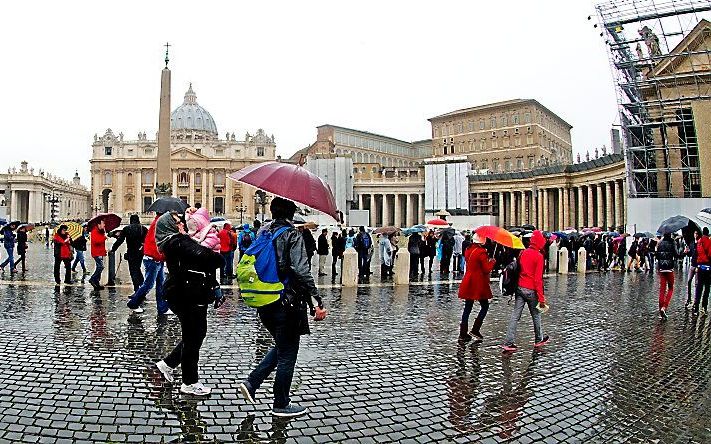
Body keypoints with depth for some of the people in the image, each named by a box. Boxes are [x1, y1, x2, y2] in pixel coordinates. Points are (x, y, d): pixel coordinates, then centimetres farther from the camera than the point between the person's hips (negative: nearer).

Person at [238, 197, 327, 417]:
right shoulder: (293, 235, -14)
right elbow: (302, 271, -23)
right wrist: (317, 302, -23)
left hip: (265, 303, 7)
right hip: (288, 302, -7)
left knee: (281, 347, 24)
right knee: (287, 354, 7)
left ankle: (251, 383, 15)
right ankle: (281, 405, 18)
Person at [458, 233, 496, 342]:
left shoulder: (469, 250, 7)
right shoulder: (481, 252, -16)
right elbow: (487, 269, -16)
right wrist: (492, 262, 2)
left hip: (468, 283, 7)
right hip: (479, 284, -7)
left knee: (467, 308, 10)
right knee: (485, 306, 8)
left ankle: (463, 333, 11)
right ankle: (475, 330, 2)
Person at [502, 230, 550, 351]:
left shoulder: (523, 252, 5)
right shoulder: (539, 256, -12)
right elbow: (538, 278, -14)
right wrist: (541, 297, -11)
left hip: (519, 287, 5)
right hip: (531, 290, -5)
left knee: (515, 316, 3)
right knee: (536, 315, 15)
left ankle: (508, 343, -1)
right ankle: (539, 339, 33)